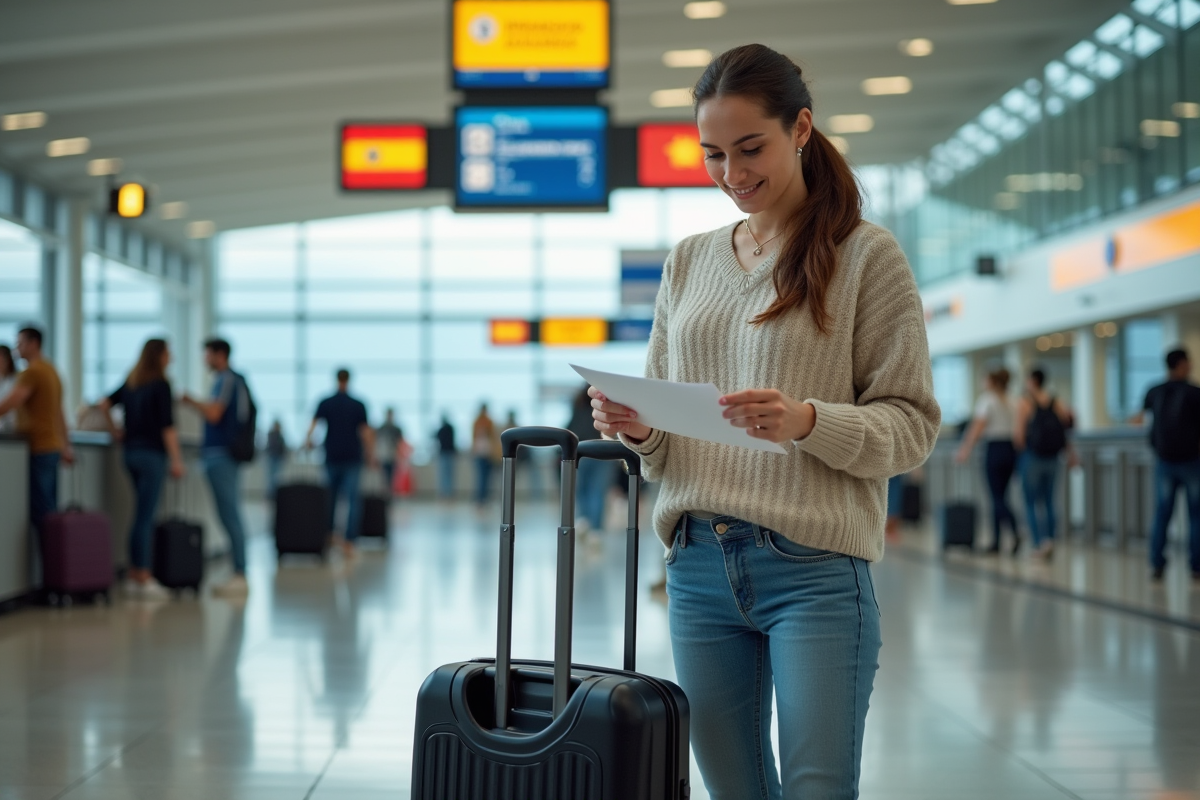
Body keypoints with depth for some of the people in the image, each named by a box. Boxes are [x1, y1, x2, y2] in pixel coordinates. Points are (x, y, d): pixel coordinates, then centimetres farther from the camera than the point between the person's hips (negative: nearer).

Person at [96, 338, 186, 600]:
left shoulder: (131, 383, 11)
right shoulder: (161, 385, -12)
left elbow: (104, 404, 11)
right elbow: (167, 426, -15)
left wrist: (114, 431, 16)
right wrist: (176, 460, -13)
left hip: (131, 451, 8)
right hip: (152, 453, -8)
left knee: (143, 516, 14)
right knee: (145, 517, -6)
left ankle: (137, 576, 15)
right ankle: (142, 580, -4)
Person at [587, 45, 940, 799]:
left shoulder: (866, 255, 0)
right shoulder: (689, 262, 14)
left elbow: (912, 424, -4)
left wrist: (808, 422, -21)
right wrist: (638, 428, -5)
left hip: (816, 573, -4)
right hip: (697, 568, 5)